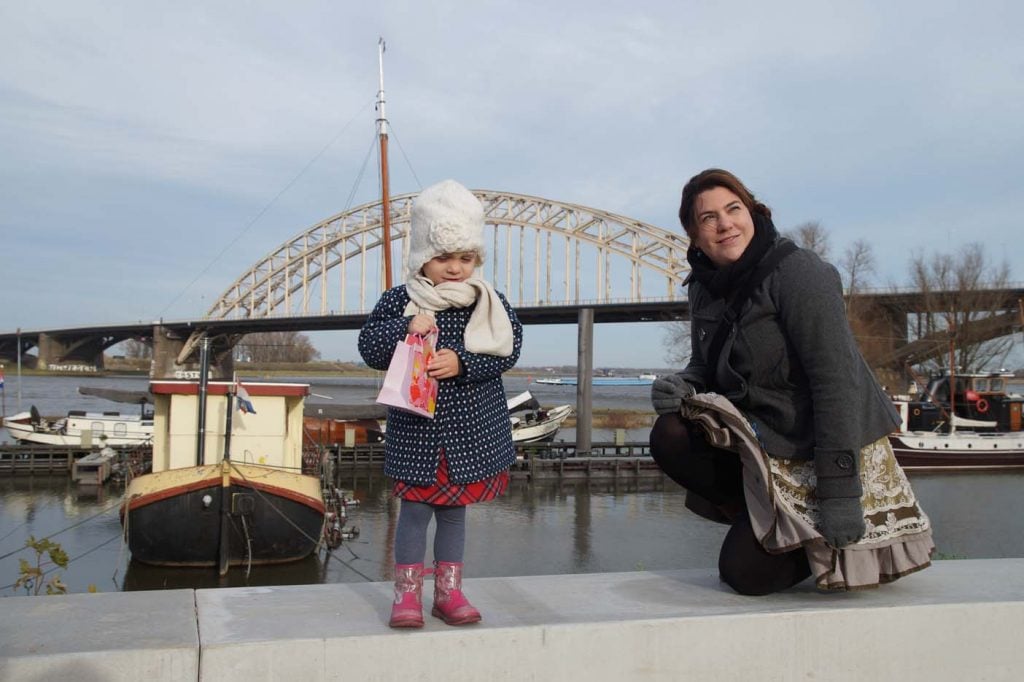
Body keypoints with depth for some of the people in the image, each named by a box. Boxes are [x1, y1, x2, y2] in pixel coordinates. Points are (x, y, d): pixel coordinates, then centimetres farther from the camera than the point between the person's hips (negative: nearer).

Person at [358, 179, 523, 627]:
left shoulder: (489, 302, -1)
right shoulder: (400, 301, -4)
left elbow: (508, 350, -7)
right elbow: (369, 348, -6)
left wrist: (461, 363, -20)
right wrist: (406, 329, -22)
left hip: (472, 426, 2)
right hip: (416, 425, -2)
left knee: (454, 508, 13)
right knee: (415, 507, 4)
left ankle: (448, 590, 25)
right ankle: (407, 592, 17)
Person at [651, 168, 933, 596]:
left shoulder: (798, 271, -20)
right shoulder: (706, 287, 3)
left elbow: (838, 380, -24)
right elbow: (705, 368, 12)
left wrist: (838, 492, -28)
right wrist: (680, 386, -15)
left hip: (826, 445, -6)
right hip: (763, 439, 7)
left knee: (746, 573, -13)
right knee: (669, 437, -18)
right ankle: (762, 516, 1)